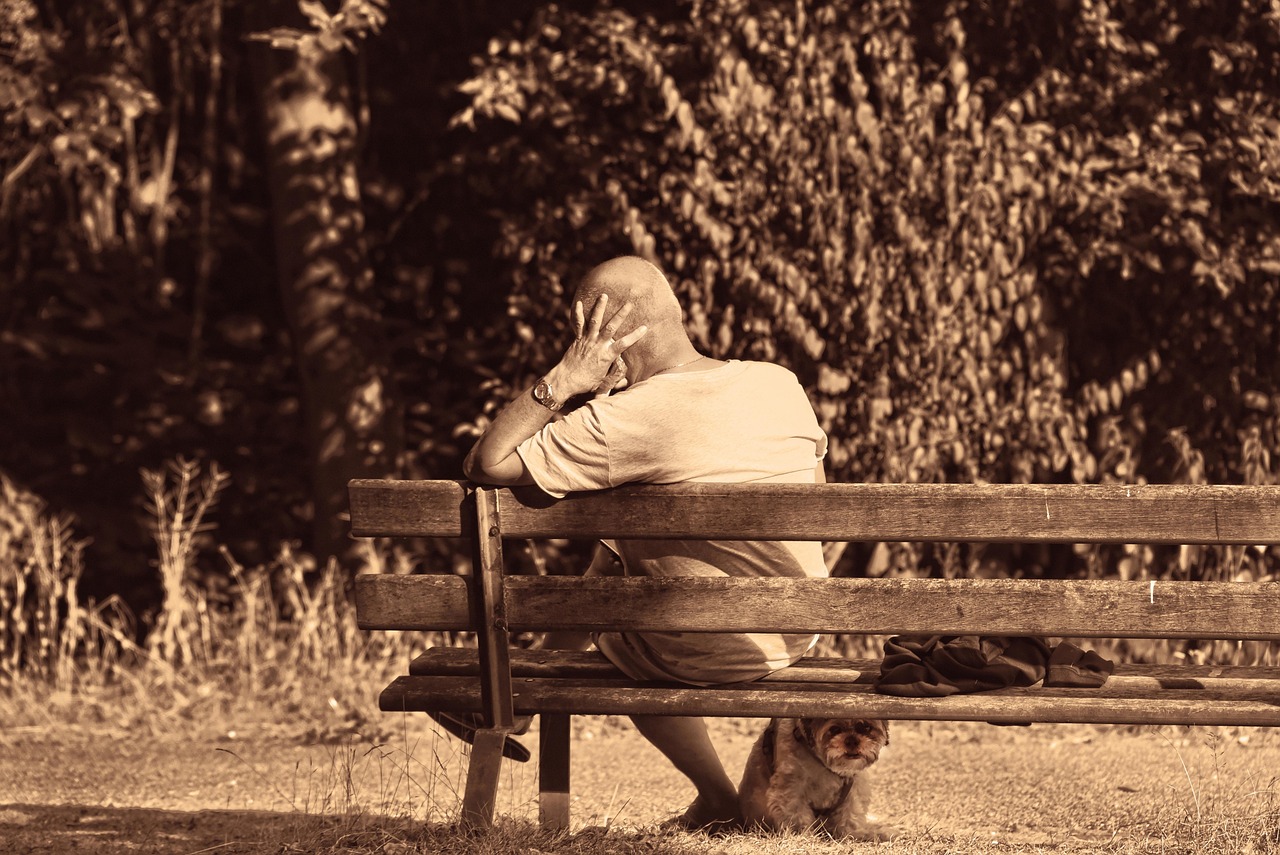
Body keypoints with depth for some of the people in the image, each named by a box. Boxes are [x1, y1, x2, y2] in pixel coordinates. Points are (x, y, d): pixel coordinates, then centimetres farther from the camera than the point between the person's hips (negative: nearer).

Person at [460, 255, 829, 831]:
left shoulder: (622, 421, -21)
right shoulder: (780, 384, -3)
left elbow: (484, 466, -16)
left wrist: (562, 379, -14)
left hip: (701, 655, -6)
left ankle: (716, 797, 32)